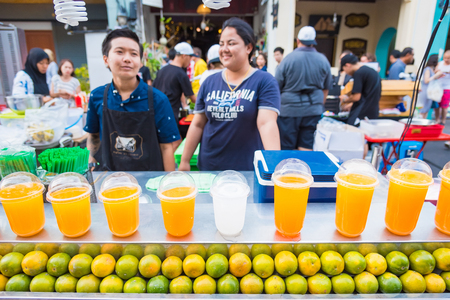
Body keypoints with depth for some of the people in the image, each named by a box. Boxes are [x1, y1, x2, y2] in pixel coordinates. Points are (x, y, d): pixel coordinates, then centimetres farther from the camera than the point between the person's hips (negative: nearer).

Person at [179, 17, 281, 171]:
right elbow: (197, 125, 6)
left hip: (248, 170, -3)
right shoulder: (210, 82, 5)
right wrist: (184, 161, 6)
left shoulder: (264, 81, -7)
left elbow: (267, 123, -18)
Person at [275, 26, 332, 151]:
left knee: (286, 148, 6)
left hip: (290, 109, -3)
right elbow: (326, 89, 14)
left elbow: (277, 86, -2)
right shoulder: (323, 60, 5)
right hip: (313, 111, 3)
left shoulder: (288, 58, -6)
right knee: (307, 148, 8)